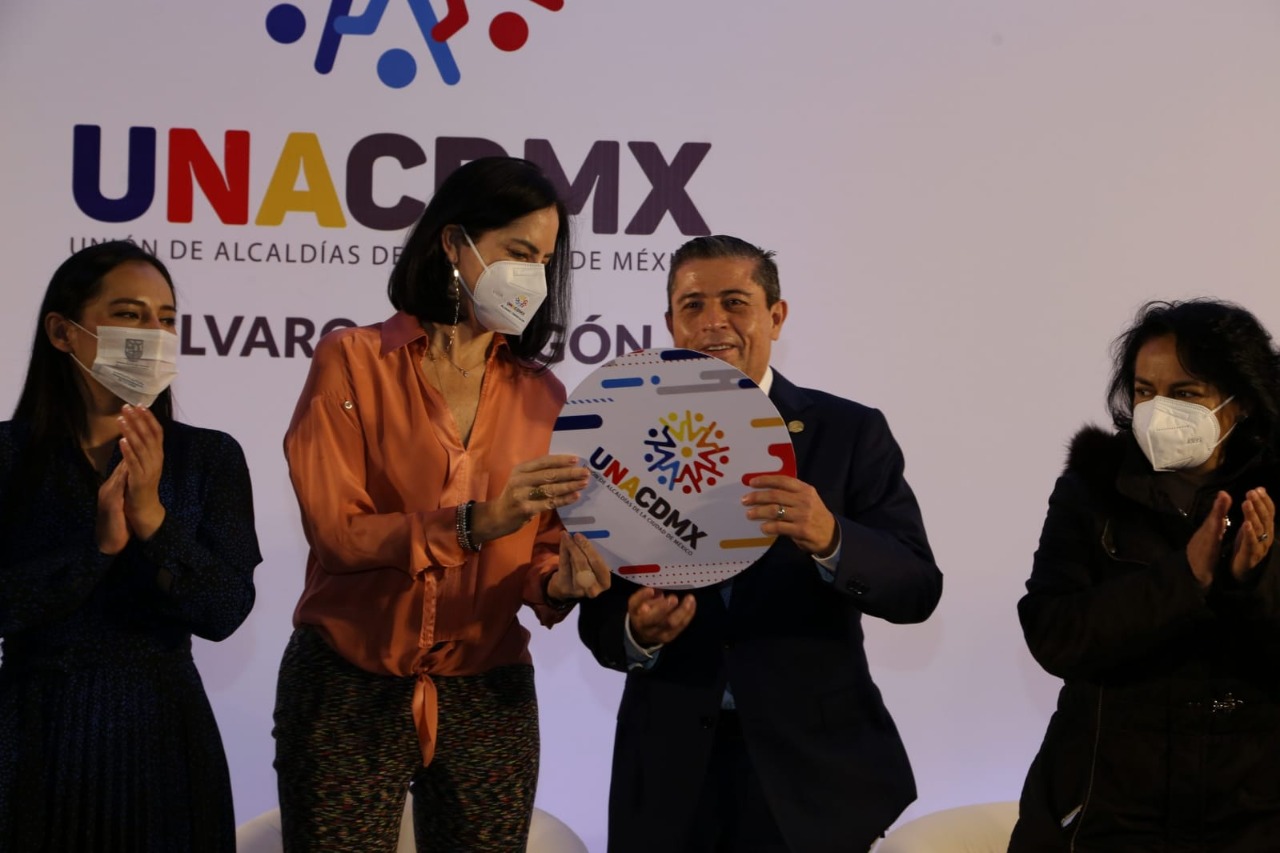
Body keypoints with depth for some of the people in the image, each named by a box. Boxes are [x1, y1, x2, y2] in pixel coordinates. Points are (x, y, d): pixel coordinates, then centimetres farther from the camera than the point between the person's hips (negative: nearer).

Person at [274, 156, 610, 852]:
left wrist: (559, 581, -18)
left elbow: (541, 553, 6)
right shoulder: (353, 361, -4)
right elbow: (335, 532, -12)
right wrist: (474, 523, -25)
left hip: (488, 700, 3)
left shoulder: (542, 394, 7)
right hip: (349, 691, -3)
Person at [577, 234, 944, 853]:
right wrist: (638, 631, -21)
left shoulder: (850, 433, -2)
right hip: (671, 773, 2)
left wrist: (829, 539, -29)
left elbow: (917, 588, -10)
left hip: (812, 773, -1)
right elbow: (599, 617, 2)